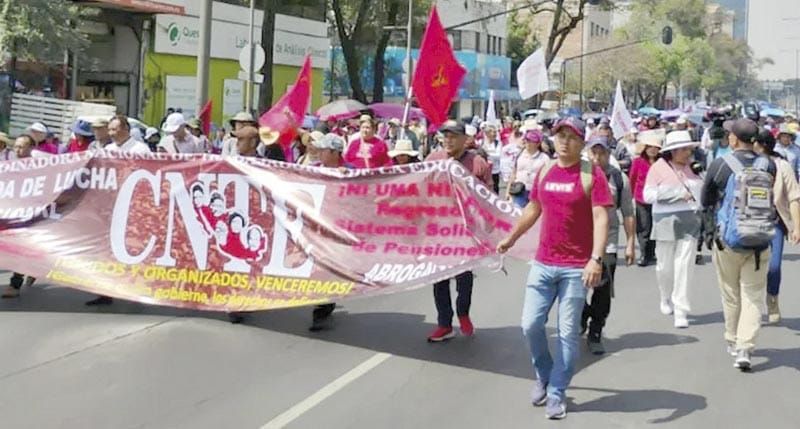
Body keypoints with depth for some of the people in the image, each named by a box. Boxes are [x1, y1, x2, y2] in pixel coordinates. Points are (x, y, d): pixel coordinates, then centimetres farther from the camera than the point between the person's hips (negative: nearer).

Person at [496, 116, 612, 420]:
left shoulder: (592, 174, -9)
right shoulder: (544, 171, 7)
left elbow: (601, 218, -16)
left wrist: (596, 259, -27)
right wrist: (510, 238, 25)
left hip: (576, 268, -4)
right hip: (543, 263, 5)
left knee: (568, 333, 2)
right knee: (530, 324, 4)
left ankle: (557, 393, 14)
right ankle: (543, 376, 28)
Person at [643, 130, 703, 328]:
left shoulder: (692, 166, 8)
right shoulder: (659, 167, -3)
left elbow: (704, 190, 21)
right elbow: (648, 195, -10)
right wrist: (678, 194, -13)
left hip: (690, 222, 2)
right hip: (667, 221, -2)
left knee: (685, 266, -4)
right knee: (665, 266, 7)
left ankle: (681, 311, 0)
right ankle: (666, 299, 36)